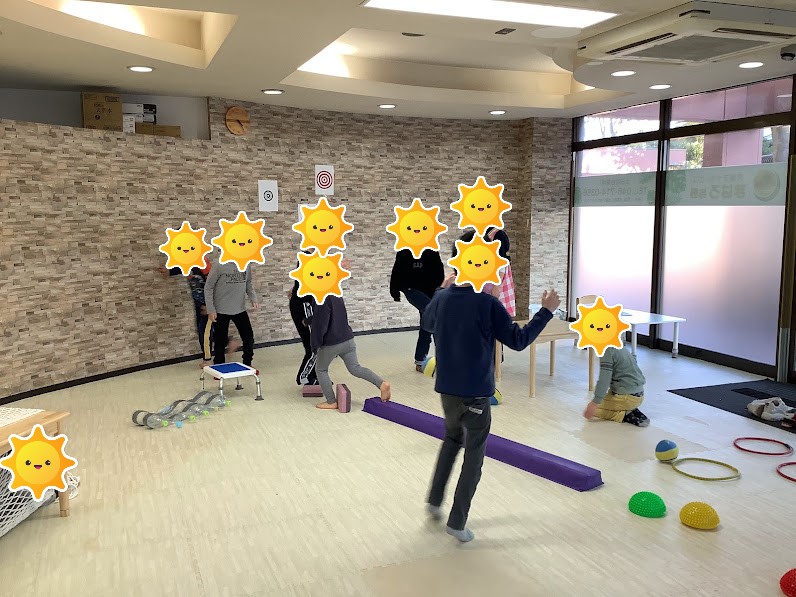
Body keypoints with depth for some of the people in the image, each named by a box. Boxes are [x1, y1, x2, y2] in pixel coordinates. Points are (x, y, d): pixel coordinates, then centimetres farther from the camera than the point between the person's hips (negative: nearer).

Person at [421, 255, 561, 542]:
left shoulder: (441, 299, -3)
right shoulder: (487, 304, -18)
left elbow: (427, 323, 20)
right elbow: (518, 340, -12)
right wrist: (546, 311, -4)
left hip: (447, 389, 6)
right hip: (476, 393, -5)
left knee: (452, 437, 30)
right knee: (473, 458, 9)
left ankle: (434, 500, 30)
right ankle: (457, 522, 13)